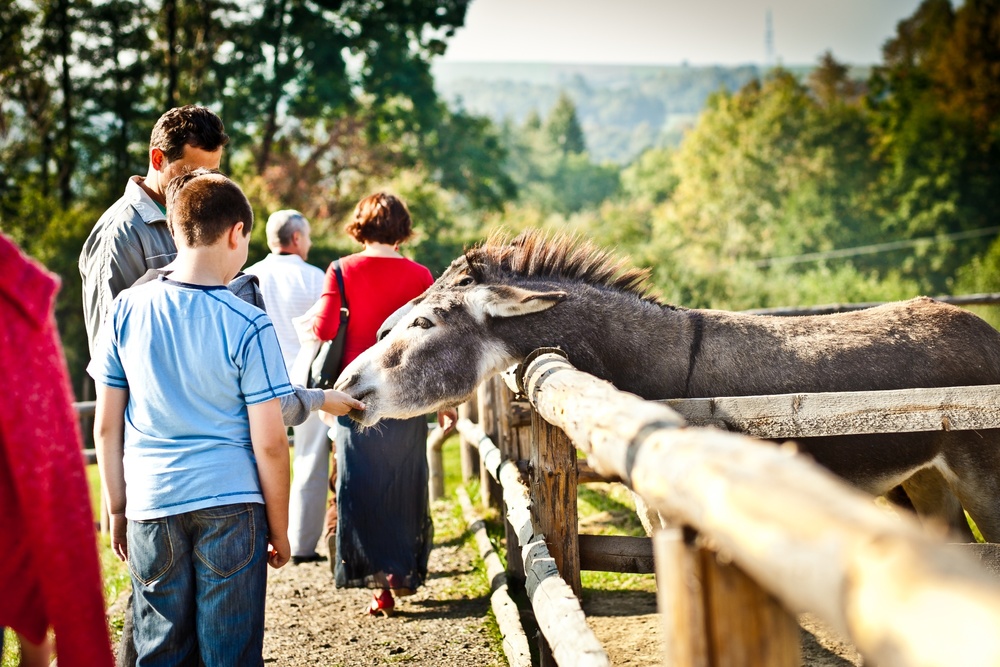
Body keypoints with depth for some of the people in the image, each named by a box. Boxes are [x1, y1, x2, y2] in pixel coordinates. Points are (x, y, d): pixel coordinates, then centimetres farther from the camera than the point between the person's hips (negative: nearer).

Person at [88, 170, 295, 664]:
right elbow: (269, 443, -8)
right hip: (231, 507, -3)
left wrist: (116, 510, 14)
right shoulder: (248, 326, -10)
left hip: (151, 507, 3)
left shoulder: (127, 311, -1)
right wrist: (279, 530, 4)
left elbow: (106, 427, 3)